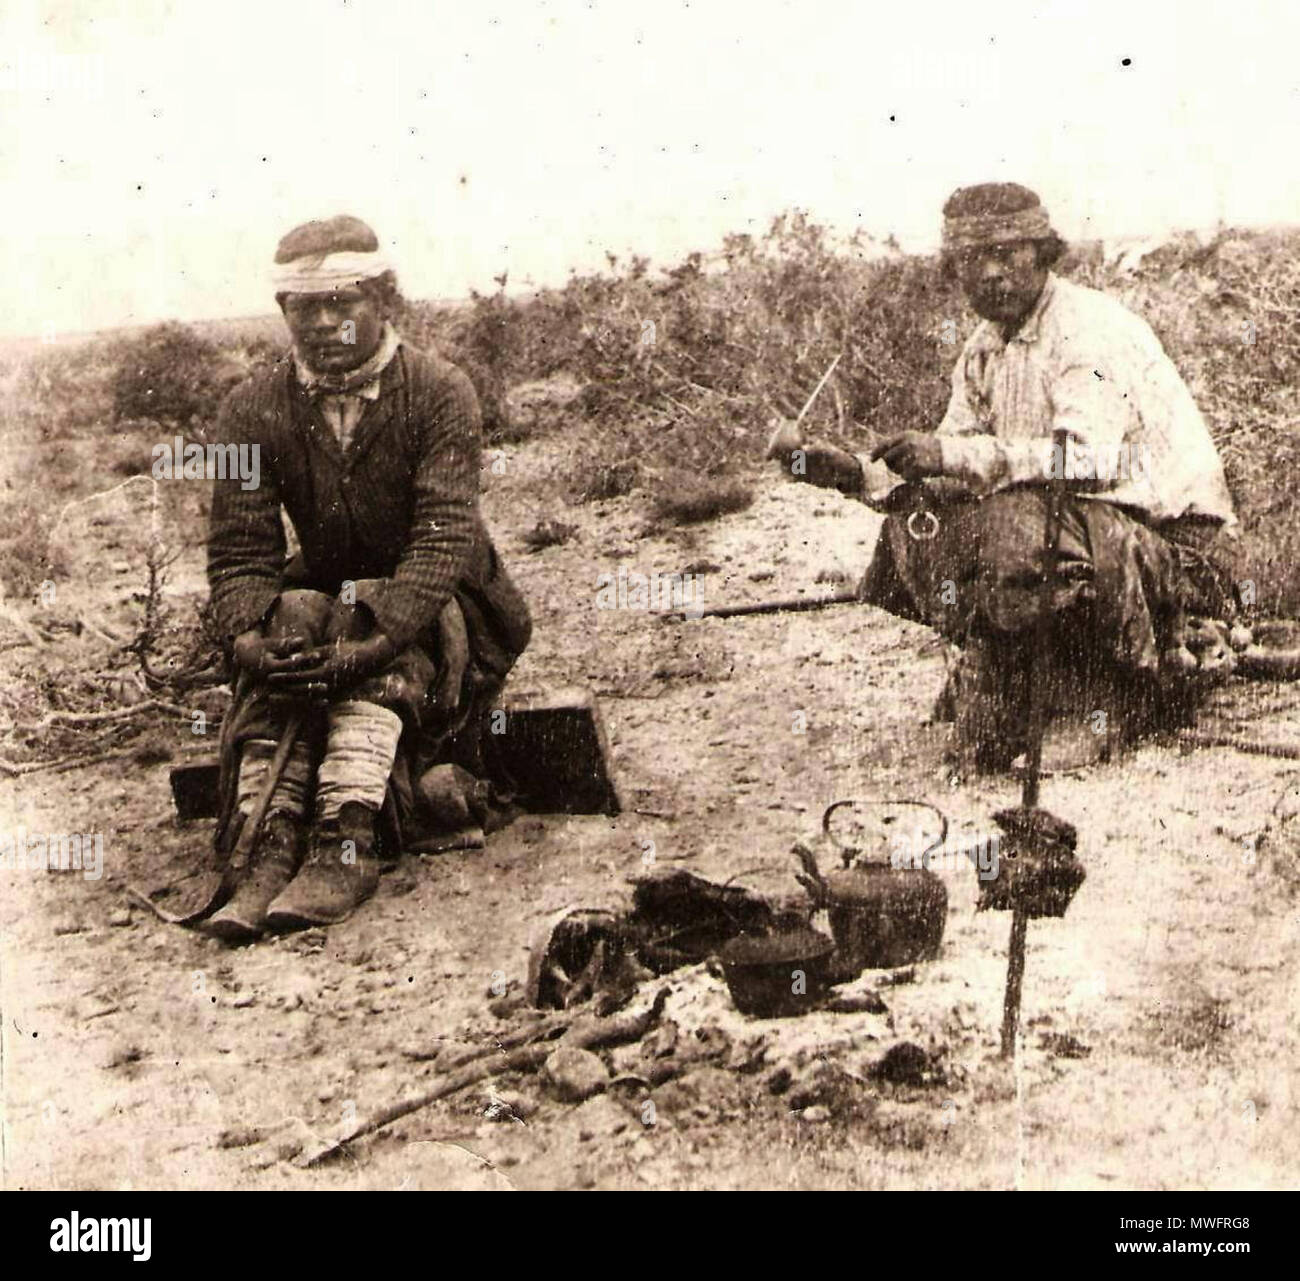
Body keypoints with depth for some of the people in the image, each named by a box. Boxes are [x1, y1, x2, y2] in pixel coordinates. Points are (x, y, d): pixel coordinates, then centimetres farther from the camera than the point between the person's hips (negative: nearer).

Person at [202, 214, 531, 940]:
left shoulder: (439, 392, -12)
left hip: (435, 603, -2)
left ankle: (348, 845, -41)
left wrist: (374, 641, -37)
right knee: (293, 620, -30)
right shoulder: (255, 412, -2)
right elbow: (239, 550, -7)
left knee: (369, 621, -34)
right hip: (327, 590, 3)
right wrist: (249, 639, -30)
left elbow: (446, 535, -23)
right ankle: (269, 846, -40)